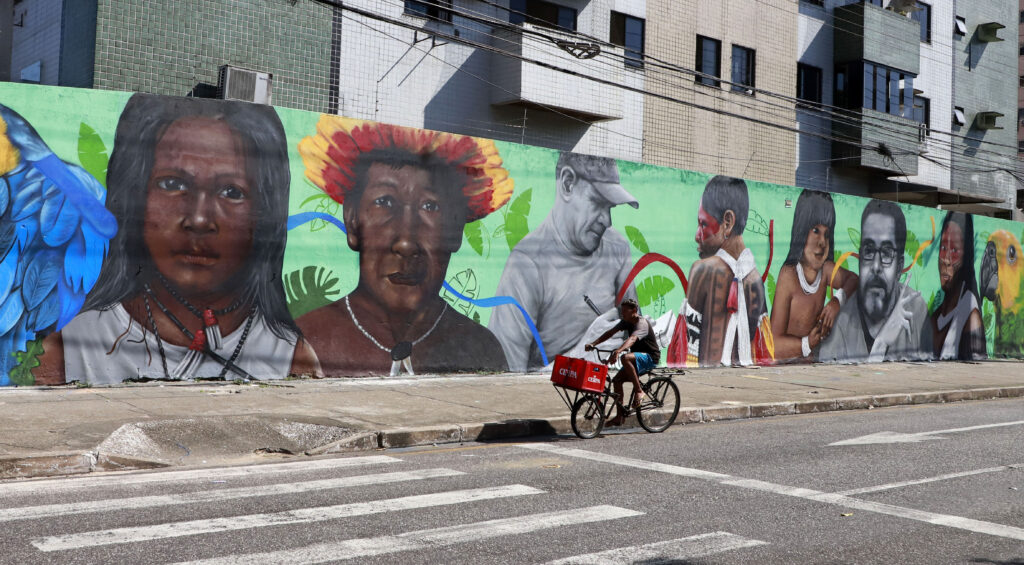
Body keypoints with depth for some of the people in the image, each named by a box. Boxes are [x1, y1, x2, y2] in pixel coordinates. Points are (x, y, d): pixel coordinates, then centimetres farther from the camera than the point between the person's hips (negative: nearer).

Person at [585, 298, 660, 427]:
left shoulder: (642, 323, -22)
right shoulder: (626, 321, 5)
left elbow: (632, 339, -41)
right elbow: (610, 332, 3)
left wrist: (618, 351, -57)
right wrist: (593, 344, -10)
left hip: (650, 358, -9)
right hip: (638, 356, 9)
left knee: (626, 358, -36)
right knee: (617, 380, -2)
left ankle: (639, 391, -23)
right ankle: (619, 417, 4)